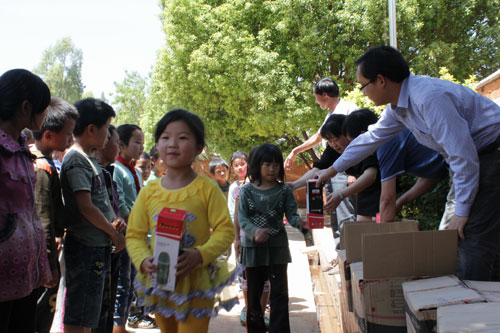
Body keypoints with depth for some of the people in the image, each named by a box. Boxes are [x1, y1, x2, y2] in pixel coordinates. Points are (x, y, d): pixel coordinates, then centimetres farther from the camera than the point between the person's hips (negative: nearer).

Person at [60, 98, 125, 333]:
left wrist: (112, 223, 7)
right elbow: (86, 207, -19)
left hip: (98, 245, 10)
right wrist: (115, 233, -9)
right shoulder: (76, 160, -14)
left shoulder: (89, 158, 15)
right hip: (85, 245, -10)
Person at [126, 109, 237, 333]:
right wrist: (143, 260, -14)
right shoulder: (149, 192, 1)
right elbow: (134, 235, 5)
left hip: (196, 281, -3)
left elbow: (225, 230, -10)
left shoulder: (206, 189, -8)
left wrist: (200, 255, -24)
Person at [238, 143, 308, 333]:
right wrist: (255, 232, -25)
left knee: (279, 291, -1)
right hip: (253, 246, 0)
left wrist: (300, 222, -26)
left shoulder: (284, 190, 1)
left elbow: (291, 215, -3)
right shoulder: (247, 191, -2)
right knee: (253, 291, 12)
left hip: (278, 246, 0)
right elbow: (242, 218, -6)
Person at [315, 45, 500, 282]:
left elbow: (463, 154, -25)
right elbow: (371, 138, 22)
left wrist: (461, 211, -19)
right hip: (474, 159, 10)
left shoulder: (429, 97, -25)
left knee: (474, 241, -13)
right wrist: (334, 169, 30)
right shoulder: (398, 106, 6)